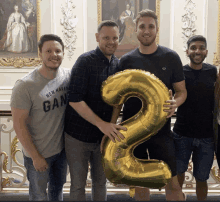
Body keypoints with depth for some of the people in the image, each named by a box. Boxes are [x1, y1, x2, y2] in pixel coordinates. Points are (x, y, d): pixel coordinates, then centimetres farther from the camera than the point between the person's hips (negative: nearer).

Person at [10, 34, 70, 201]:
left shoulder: (68, 76, -7)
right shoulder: (25, 86, -23)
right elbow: (19, 124, -19)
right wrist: (35, 157, -15)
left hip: (62, 148, 5)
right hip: (39, 153, -4)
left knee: (58, 187, 27)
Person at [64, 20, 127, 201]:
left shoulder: (118, 64, 2)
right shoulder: (86, 61, -15)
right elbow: (75, 100, -21)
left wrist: (112, 125, -6)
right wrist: (102, 124, -26)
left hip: (103, 136, 5)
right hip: (78, 135, -4)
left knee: (100, 181, 17)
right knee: (78, 184, 9)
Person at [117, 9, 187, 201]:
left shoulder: (171, 57, -2)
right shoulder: (126, 60, 2)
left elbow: (181, 91, 3)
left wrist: (175, 103, -20)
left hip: (160, 129, -1)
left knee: (172, 183, -1)